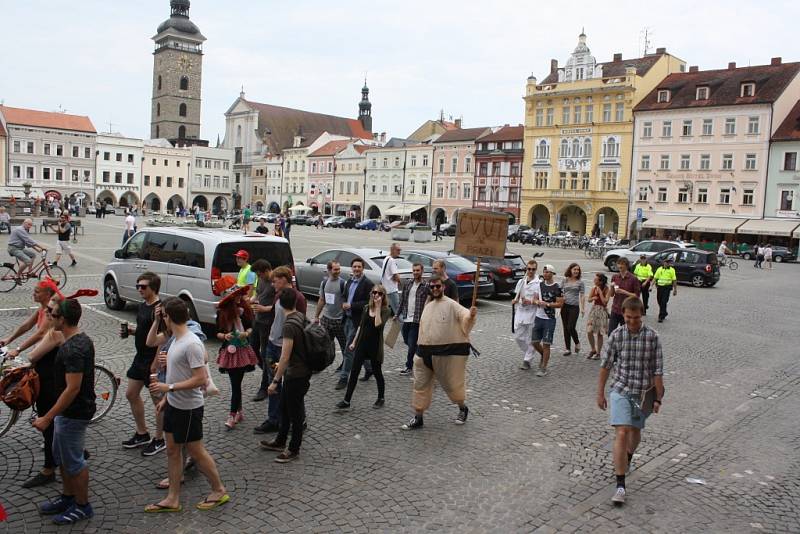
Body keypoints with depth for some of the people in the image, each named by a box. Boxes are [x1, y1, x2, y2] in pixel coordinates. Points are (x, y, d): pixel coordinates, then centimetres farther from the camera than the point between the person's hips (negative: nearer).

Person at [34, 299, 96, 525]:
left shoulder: (72, 349, -27)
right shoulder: (81, 339, 4)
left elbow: (72, 388, -28)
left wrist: (47, 418, -24)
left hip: (73, 413, -10)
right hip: (71, 410, 10)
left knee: (73, 461, 6)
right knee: (61, 456, 23)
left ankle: (82, 506, 21)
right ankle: (68, 497, 38)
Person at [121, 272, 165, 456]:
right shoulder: (142, 306, 8)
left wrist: (157, 365, -31)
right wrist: (130, 330, 4)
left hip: (154, 360, -10)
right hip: (140, 358, 10)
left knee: (158, 400, 4)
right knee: (131, 394, 17)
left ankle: (159, 440, 18)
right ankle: (142, 433, 33)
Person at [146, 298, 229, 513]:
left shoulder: (192, 344, -25)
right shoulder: (177, 340, 6)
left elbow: (200, 379, -26)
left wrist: (169, 387, -25)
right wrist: (166, 398, 19)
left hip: (188, 408, -9)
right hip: (173, 405, 9)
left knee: (196, 451, 4)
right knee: (172, 450, 15)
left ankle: (219, 491, 21)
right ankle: (173, 499, 26)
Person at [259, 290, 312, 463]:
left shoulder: (289, 325, -25)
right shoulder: (301, 317, 2)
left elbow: (285, 357, -26)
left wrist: (275, 381, -19)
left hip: (297, 375, -9)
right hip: (302, 370, 9)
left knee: (295, 412, 6)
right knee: (285, 407, 22)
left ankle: (294, 449, 21)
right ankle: (280, 442, 38)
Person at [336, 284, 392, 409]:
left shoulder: (385, 311, -9)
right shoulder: (367, 308, 6)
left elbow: (378, 324, -27)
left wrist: (378, 307, -23)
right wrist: (354, 342, 14)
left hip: (375, 346, -4)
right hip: (362, 344, 4)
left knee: (376, 372, 10)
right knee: (354, 372, 3)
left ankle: (381, 399, 29)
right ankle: (346, 401, 7)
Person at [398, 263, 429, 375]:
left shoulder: (426, 286, -7)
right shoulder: (407, 283, 8)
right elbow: (402, 299, 13)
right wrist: (399, 313, 11)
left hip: (416, 320, -5)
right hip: (405, 318, 6)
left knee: (412, 344, -3)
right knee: (407, 341, 15)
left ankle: (409, 366, 9)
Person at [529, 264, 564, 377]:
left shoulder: (557, 287, -9)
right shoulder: (540, 284, 8)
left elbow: (560, 304, -11)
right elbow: (535, 298, 11)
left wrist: (547, 304, -19)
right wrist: (537, 302, -11)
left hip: (549, 319, -5)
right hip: (538, 317, 5)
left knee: (546, 344, -3)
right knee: (535, 342, 7)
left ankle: (543, 368, 6)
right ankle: (543, 355, 37)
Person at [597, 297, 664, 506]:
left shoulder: (652, 336, -8)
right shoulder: (616, 335, -6)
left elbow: (657, 370, -4)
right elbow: (605, 365, 2)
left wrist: (658, 398, -3)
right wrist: (600, 393, 5)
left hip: (643, 393, 1)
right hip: (620, 390, -1)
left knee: (635, 431, 19)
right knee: (622, 433, -13)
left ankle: (627, 459, 51)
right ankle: (620, 485, -9)